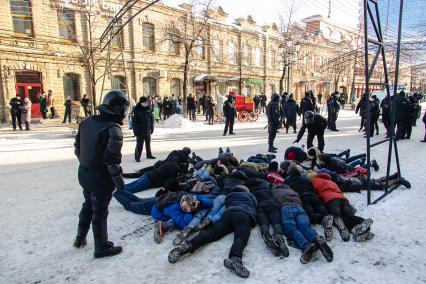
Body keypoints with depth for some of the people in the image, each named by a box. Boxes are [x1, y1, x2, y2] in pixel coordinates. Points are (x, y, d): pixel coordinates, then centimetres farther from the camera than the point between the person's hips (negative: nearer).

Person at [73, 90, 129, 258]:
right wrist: (119, 182, -13)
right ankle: (102, 247, 24)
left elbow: (77, 148, 9)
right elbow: (112, 161, -25)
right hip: (101, 178, -8)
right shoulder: (113, 129, -24)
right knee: (100, 211, 7)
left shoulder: (87, 122, 1)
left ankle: (80, 239, 42)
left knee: (88, 205, 26)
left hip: (84, 173, 8)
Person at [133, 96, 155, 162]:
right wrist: (135, 130, -14)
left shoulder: (148, 108, 6)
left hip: (148, 129, 5)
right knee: (139, 144, -4)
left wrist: (152, 128, 9)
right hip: (140, 130, -5)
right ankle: (137, 157, 5)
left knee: (148, 143, 15)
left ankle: (149, 155, 29)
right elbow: (134, 120, -10)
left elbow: (151, 118, 12)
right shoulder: (136, 109, -8)